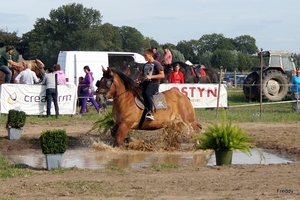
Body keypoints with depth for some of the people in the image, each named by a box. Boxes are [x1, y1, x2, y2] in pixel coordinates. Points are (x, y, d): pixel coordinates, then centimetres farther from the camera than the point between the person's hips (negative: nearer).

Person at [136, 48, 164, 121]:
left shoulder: (156, 63, -1)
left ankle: (150, 112, -38)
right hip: (145, 82, 8)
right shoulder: (145, 65, 22)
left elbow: (162, 75, -8)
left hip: (153, 83, -8)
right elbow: (141, 74, 34)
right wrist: (138, 79, 10)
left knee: (147, 93, -36)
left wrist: (151, 77, -18)